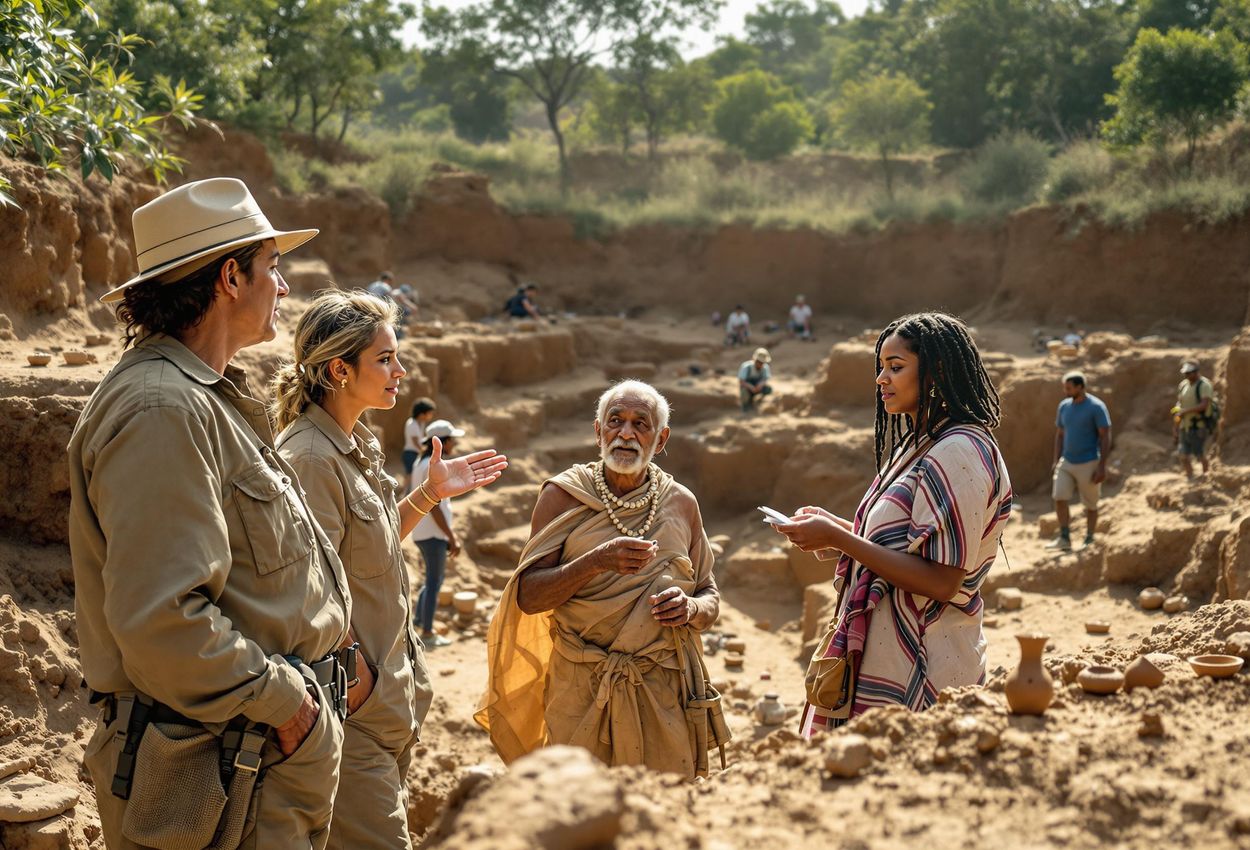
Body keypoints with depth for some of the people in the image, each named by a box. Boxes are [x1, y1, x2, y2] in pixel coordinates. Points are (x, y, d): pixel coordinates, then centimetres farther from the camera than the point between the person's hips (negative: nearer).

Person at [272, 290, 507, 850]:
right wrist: (357, 681, -18)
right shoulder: (309, 457, -20)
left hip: (390, 690, 10)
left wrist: (430, 493, 14)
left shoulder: (360, 445, 10)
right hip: (352, 701, -10)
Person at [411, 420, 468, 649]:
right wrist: (451, 537, -17)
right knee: (434, 581, -1)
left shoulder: (425, 464, 14)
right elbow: (434, 507, -21)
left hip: (424, 532, 10)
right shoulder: (433, 467, -17)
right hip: (433, 533, -10)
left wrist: (451, 534, 21)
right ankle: (427, 634, 6)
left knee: (437, 577, 20)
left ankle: (419, 621, 24)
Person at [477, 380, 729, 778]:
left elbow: (710, 595, 14)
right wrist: (596, 562, -22)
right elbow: (527, 596, -8)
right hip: (582, 695, -2)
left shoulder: (680, 503, 6)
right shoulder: (564, 495, -1)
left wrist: (691, 609, -9)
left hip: (665, 696, 2)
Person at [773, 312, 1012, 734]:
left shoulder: (959, 453, -17)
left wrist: (840, 539, -21)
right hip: (884, 661, 9)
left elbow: (940, 581, -23)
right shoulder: (915, 446, 14)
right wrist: (834, 527, 3)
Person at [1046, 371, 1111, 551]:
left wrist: (1102, 466, -16)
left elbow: (1105, 437, -12)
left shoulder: (1096, 407, -12)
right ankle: (1064, 538, 0)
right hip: (1066, 462, 5)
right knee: (1059, 497, -7)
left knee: (1090, 504, 4)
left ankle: (1089, 541, 17)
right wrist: (1056, 461, 8)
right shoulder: (1064, 406, 6)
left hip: (1088, 464, -5)